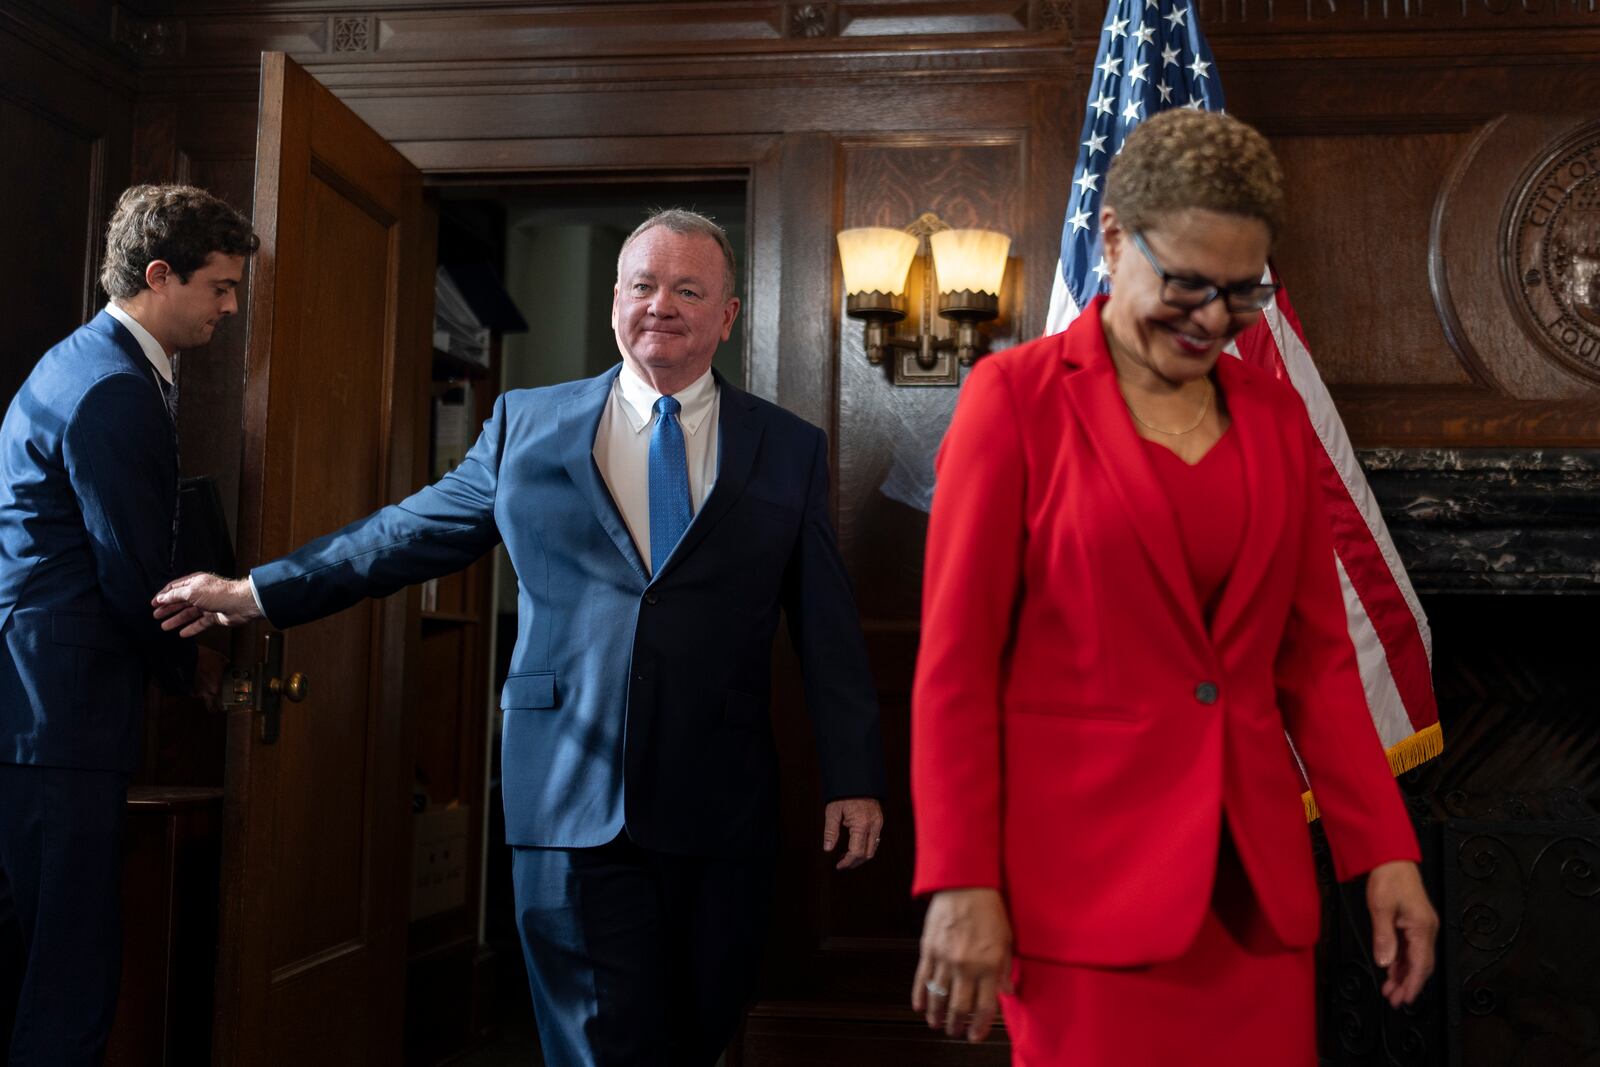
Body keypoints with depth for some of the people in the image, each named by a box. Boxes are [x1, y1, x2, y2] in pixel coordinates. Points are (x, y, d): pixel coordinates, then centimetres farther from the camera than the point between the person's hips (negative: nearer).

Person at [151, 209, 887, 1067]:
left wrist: (853, 779, 2)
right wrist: (258, 593, 15)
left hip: (721, 813, 1)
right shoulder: (526, 425, 8)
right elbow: (410, 532, 15)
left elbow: (828, 629, 6)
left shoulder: (790, 450, 6)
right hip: (571, 804, -1)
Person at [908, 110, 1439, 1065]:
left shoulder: (1276, 414, 10)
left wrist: (1385, 851, 7)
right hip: (1088, 891, -4)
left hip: (1257, 890, 5)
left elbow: (1317, 656, 12)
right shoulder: (1017, 397, -5)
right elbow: (956, 663, -7)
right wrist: (962, 885, -10)